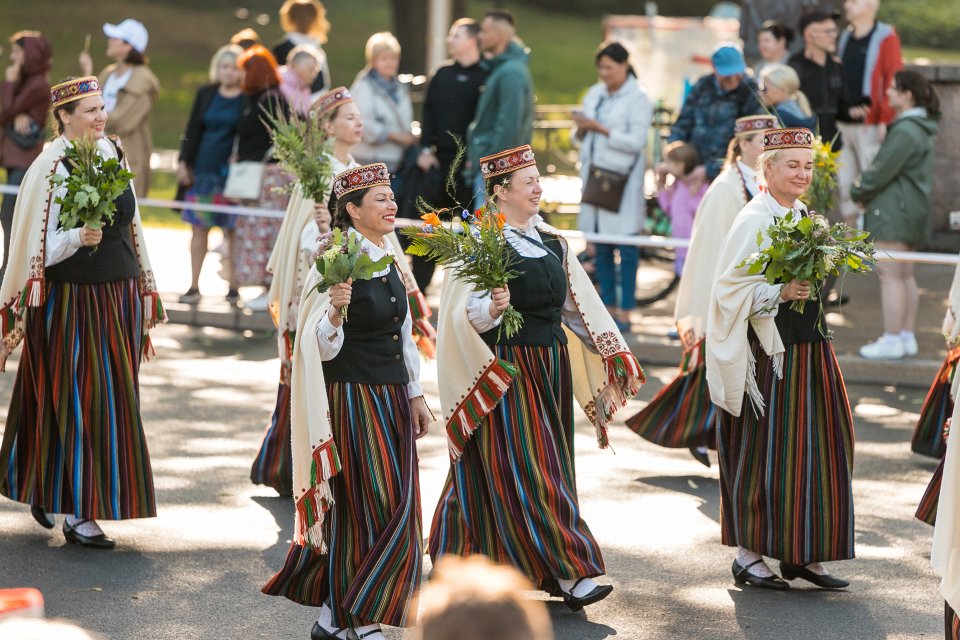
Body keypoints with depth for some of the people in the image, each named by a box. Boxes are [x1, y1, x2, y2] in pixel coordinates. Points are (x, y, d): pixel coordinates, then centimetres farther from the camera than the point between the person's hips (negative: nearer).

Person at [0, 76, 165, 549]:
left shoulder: (112, 152, 6)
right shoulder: (50, 168, -13)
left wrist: (143, 299, 17)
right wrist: (78, 237, -31)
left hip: (118, 298, 7)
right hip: (72, 302, -7)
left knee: (110, 399, 12)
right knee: (81, 403, -3)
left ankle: (44, 489, 29)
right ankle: (77, 514, 5)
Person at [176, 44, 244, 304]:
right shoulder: (206, 94, 10)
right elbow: (192, 130, 12)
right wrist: (184, 161, 6)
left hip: (232, 172, -3)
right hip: (203, 170, 4)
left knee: (231, 231, 0)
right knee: (199, 229, 4)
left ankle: (234, 285, 7)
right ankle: (194, 286, 7)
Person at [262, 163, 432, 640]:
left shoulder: (389, 260, 9)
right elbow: (322, 347, -17)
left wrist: (415, 395, 21)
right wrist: (335, 311, -37)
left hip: (392, 401, 8)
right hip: (353, 401, -8)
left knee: (394, 507, 10)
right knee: (367, 509, -4)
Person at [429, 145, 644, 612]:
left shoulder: (552, 244, 11)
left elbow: (583, 308, 14)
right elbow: (463, 317, -16)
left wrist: (618, 362, 9)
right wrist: (491, 309, -36)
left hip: (551, 369, 8)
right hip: (505, 371, -8)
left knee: (548, 465, 12)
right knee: (525, 470, -6)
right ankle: (567, 573, -7)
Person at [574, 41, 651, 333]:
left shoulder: (637, 99, -5)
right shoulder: (594, 94, 14)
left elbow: (636, 141, -13)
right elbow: (580, 137, 17)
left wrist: (600, 128, -17)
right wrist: (582, 129, -5)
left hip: (623, 178, -6)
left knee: (625, 245, -4)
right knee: (600, 245, 8)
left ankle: (625, 311, -1)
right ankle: (608, 306, 15)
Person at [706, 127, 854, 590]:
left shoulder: (807, 219, 12)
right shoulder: (753, 222, -11)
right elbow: (730, 290, -16)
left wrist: (814, 286, 7)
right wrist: (780, 292, -25)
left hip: (810, 349, 8)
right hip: (767, 355, -8)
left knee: (817, 448, 8)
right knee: (762, 452, -2)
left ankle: (801, 554, 17)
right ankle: (748, 556, 8)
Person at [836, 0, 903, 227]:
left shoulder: (885, 37, -4)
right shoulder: (845, 38, 16)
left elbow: (892, 81, -9)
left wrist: (885, 120, -15)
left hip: (870, 124, -6)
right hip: (844, 123, 7)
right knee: (845, 183, 6)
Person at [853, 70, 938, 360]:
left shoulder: (905, 132, -20)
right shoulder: (921, 128, 13)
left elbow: (882, 171, -18)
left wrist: (858, 192, -2)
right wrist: (863, 189, 11)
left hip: (894, 210, -10)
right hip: (913, 208, 10)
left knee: (890, 274, -7)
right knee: (905, 274, 15)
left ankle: (892, 340, -6)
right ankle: (907, 336, 20)